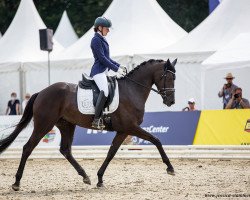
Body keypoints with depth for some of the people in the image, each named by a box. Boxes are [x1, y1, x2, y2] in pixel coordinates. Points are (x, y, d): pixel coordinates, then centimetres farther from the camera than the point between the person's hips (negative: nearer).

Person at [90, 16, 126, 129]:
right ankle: (96, 120, -32)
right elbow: (102, 58, -16)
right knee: (104, 92, -28)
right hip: (98, 71, -11)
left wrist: (119, 66, 14)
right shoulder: (96, 40, -10)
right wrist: (116, 69, -15)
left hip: (104, 71, 11)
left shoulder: (102, 40, 19)